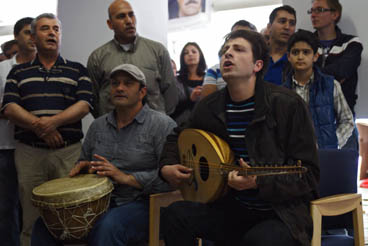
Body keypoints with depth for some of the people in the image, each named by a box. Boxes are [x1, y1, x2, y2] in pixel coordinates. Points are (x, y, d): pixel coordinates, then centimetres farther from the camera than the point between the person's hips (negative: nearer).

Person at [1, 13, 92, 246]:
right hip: (29, 152, 1)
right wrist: (38, 126, -14)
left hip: (69, 151, -1)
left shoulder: (77, 70, 11)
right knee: (32, 220, 6)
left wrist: (53, 121, -17)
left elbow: (84, 105, -2)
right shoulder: (19, 72, 14)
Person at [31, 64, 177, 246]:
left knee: (106, 227, -36)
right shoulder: (98, 125, 16)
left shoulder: (162, 125, -4)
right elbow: (85, 158, 28)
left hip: (141, 204, -5)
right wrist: (82, 166, 3)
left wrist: (127, 178, -21)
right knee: (45, 225, -11)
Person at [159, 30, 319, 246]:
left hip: (283, 214, -4)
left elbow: (309, 176, -11)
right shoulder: (209, 107, 4)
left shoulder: (288, 104, -11)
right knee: (176, 214, -19)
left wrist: (258, 182, -26)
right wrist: (167, 167, 5)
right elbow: (178, 138, 25)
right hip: (231, 210, 5)